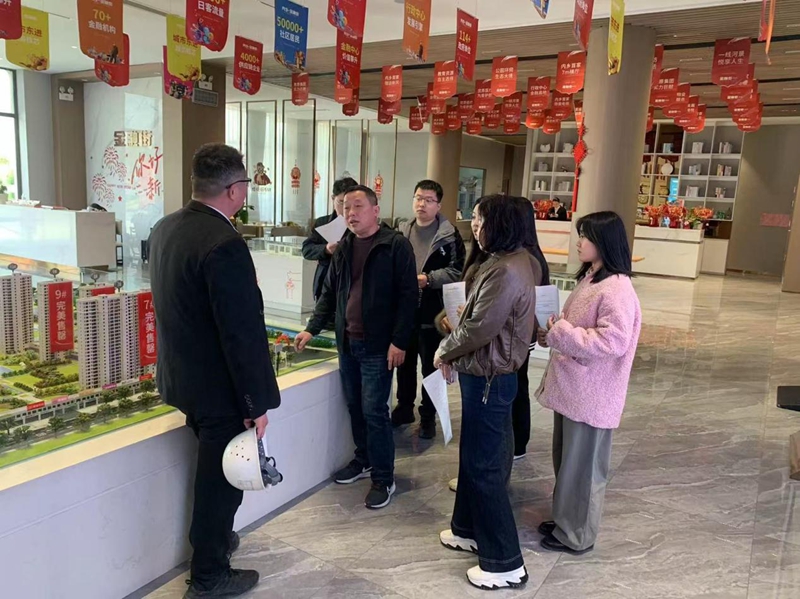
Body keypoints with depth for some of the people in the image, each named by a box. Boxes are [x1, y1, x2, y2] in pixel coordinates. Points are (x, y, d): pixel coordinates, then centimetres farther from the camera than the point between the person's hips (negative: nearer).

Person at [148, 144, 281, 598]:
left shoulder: (166, 228, 2)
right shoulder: (225, 245, -27)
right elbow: (244, 333, -25)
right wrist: (257, 402, -18)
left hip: (182, 375, 9)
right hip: (218, 386, -9)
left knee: (211, 467, 27)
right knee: (222, 476, 10)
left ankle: (213, 539, 47)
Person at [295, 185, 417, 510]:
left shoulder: (396, 245, -9)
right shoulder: (343, 248, 10)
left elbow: (408, 296, -12)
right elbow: (330, 293, 17)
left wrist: (399, 342, -16)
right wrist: (312, 328, 11)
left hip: (378, 346, -6)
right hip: (346, 342, 6)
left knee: (374, 411, -3)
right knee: (355, 406, 15)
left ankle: (383, 478, 11)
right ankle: (364, 460, 34)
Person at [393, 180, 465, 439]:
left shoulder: (449, 235, -7)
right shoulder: (402, 231, 10)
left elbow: (457, 270, -12)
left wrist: (428, 278, -21)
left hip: (432, 311, -4)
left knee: (430, 366, 8)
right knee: (405, 362, 16)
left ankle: (428, 416, 22)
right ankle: (404, 408, 33)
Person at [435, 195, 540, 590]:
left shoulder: (506, 271, -24)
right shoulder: (509, 261, 9)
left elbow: (480, 329, -25)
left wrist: (445, 351, -8)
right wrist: (453, 351, 4)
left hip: (489, 378, -10)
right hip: (483, 373, 10)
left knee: (485, 466, -1)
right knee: (473, 457, 21)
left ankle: (505, 563, 12)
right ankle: (469, 530, 39)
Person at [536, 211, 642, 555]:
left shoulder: (617, 290, -20)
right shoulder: (589, 279, 10)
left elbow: (612, 342, -27)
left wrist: (558, 333, -23)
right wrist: (553, 332, 0)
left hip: (591, 395, -9)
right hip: (571, 386, 9)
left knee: (582, 466, 7)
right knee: (566, 460, 20)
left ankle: (577, 536, 24)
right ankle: (565, 520, 38)